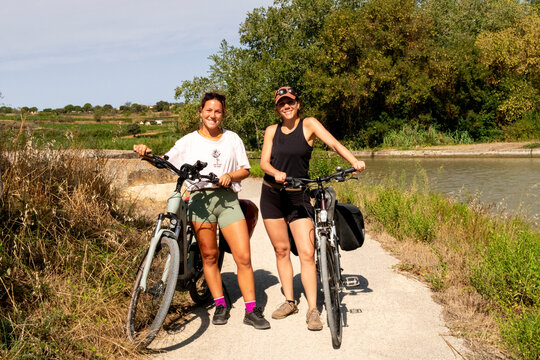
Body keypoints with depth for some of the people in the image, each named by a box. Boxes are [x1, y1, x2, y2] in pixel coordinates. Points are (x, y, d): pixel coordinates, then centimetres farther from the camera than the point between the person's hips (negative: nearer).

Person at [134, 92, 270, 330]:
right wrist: (147, 153, -17)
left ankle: (251, 310, 3)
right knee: (209, 255, 4)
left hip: (227, 199, 1)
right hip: (200, 200, 0)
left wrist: (230, 175, -7)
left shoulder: (232, 139, 14)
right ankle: (220, 305, 19)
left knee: (243, 257, -5)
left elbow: (245, 170, 13)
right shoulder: (190, 141, 10)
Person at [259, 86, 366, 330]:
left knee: (307, 253, -9)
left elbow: (333, 143, -17)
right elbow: (264, 161, -2)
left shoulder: (309, 125, -3)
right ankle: (290, 301, 20)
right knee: (281, 250, 8)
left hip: (298, 196, -3)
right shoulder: (272, 131, 5)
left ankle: (313, 309, -3)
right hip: (272, 195, 3)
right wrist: (276, 173, -25)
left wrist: (354, 161, -34)